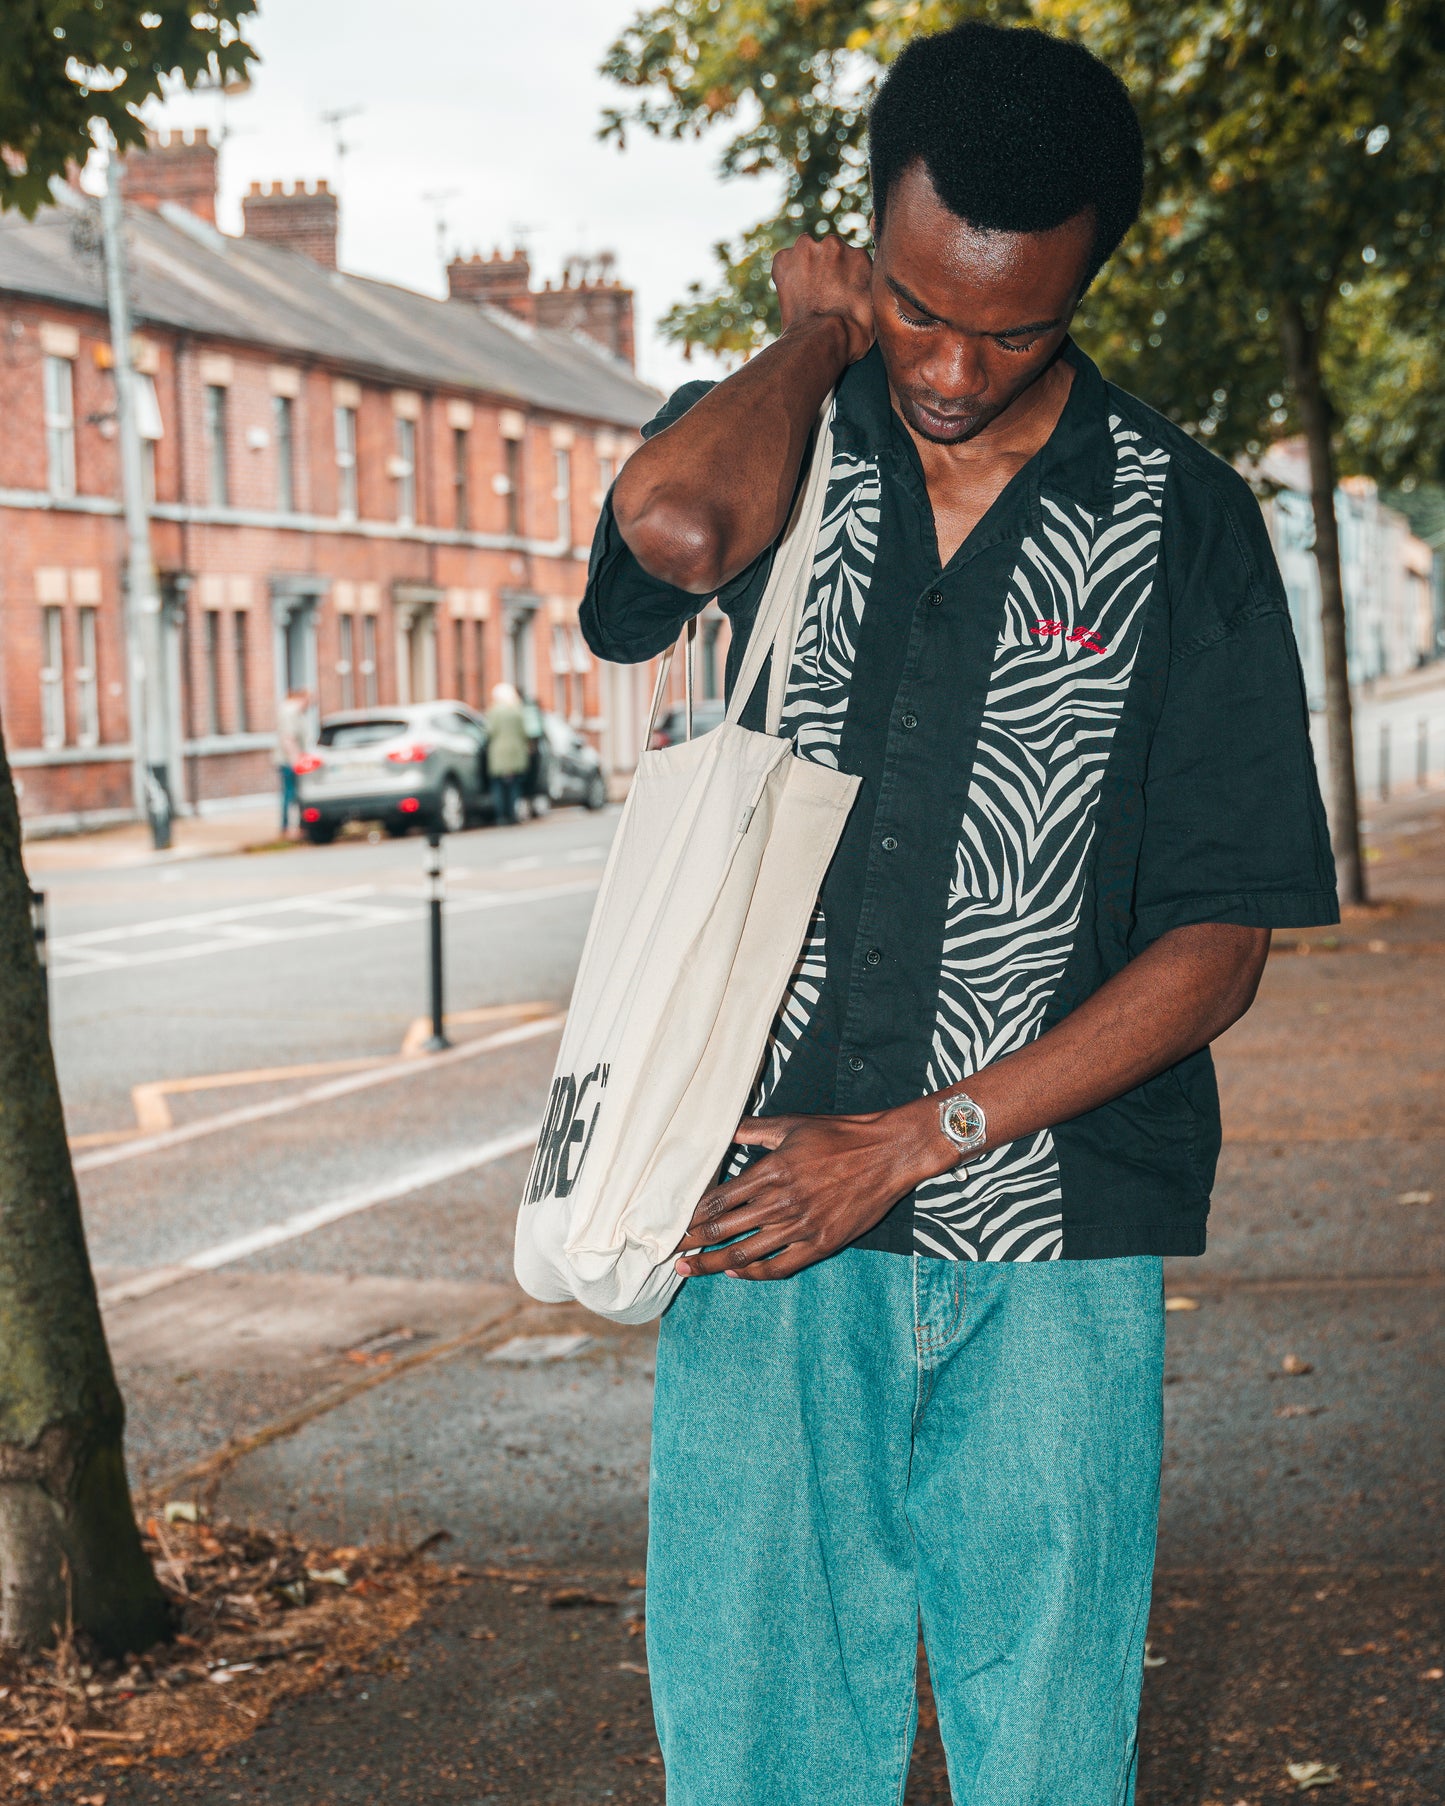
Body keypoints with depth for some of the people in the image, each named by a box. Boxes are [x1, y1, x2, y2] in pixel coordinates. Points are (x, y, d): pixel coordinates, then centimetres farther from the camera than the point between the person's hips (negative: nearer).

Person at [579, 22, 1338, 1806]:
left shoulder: (1180, 524, 1)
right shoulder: (772, 444, 5)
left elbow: (1220, 943, -1)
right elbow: (670, 522, -23)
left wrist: (920, 1141, -9)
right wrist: (822, 333, -3)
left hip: (1048, 1254, -1)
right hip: (768, 1206, 1)